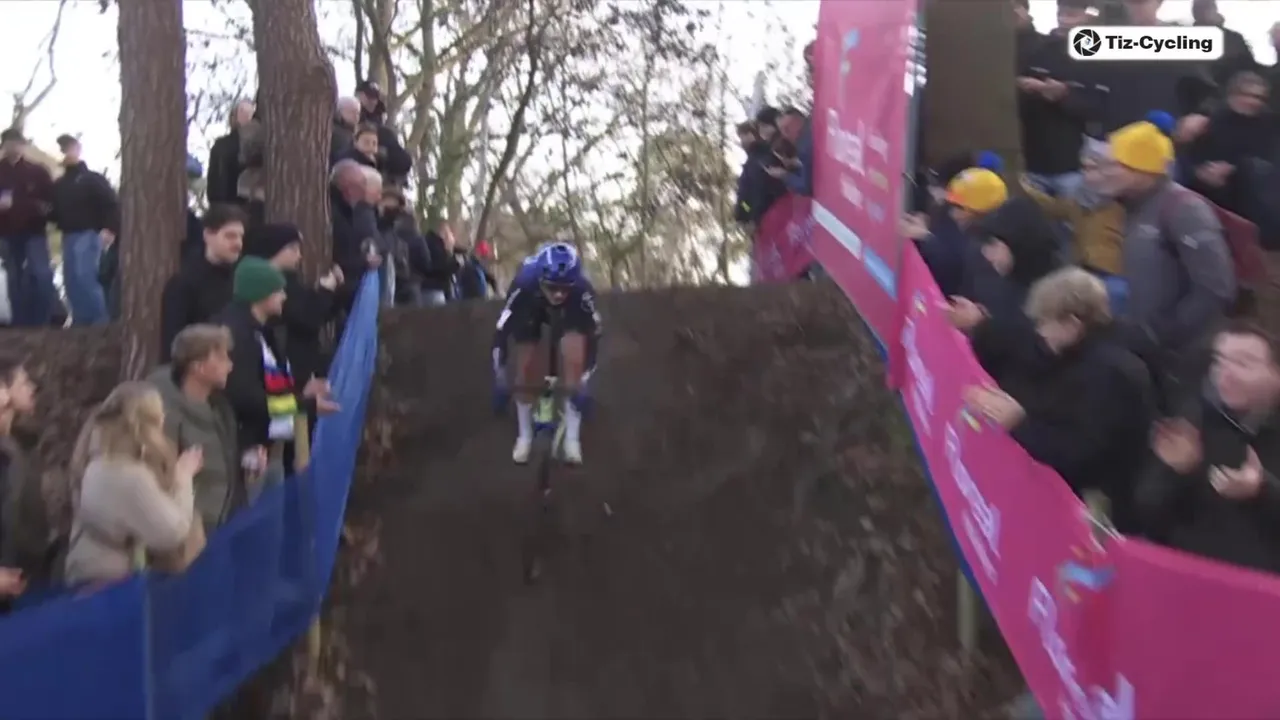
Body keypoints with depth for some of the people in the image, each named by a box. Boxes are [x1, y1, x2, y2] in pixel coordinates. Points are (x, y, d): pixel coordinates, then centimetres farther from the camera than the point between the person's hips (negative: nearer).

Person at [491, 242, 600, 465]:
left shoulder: (582, 290, -41)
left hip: (570, 311, 0)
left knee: (574, 360, -19)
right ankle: (525, 436, 15)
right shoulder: (524, 285, -42)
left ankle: (572, 438, -9)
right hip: (531, 310, 0)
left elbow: (593, 335, -31)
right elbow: (501, 331, -33)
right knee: (525, 368, -6)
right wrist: (500, 378, -32)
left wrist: (584, 382, -32)